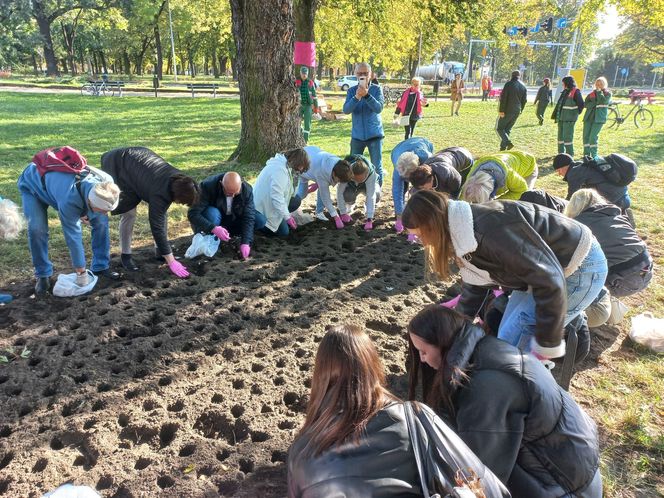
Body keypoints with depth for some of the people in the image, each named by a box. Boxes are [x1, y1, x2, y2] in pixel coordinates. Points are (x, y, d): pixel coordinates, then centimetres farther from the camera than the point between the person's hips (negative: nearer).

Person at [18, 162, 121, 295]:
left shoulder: (106, 182, -32)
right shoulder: (69, 201, -46)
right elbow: (73, 236, -36)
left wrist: (89, 213, -18)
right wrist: (81, 273, -27)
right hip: (33, 183, -5)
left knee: (101, 220, -9)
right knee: (37, 228, -24)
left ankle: (100, 267, 6)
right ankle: (43, 275, -2)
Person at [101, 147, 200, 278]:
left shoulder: (180, 179, -20)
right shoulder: (159, 192, -40)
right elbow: (157, 227, -39)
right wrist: (171, 262, -38)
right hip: (118, 166, -7)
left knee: (160, 211, -1)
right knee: (129, 214, -12)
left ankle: (160, 251, 10)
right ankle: (125, 255, 7)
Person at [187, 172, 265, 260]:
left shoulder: (247, 189, -21)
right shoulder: (208, 186, -29)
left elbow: (248, 218, -22)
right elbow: (192, 213, -33)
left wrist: (245, 243, -35)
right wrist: (213, 228, -47)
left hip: (233, 219, 3)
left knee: (260, 220, -18)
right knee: (212, 213, -38)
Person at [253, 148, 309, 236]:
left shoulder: (284, 165, 6)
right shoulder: (280, 170, -26)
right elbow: (276, 196, -29)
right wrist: (287, 216, -26)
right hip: (264, 208, -10)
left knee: (296, 200, 6)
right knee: (283, 232, -4)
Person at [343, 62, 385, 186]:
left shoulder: (376, 89, -3)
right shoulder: (352, 91, 1)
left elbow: (379, 108, -16)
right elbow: (346, 110, -12)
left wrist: (366, 95, -29)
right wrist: (357, 97, -28)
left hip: (374, 134, -2)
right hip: (357, 135, 2)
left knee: (377, 167, 1)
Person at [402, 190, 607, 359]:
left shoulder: (490, 230, -34)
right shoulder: (461, 236, -3)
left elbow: (550, 281, -31)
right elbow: (474, 286, 11)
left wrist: (547, 345, -22)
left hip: (580, 267, -9)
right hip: (541, 269, 9)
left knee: (512, 342, -11)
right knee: (507, 335, 11)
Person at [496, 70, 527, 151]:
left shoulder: (508, 84, -9)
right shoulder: (523, 86, 9)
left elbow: (503, 98, -16)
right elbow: (524, 100, 11)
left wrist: (501, 110, -15)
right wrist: (520, 110, 19)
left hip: (507, 111, -6)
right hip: (517, 111, 6)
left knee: (499, 128, 1)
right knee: (508, 129, 15)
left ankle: (508, 142, -19)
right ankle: (503, 147, 12)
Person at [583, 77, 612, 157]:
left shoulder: (608, 93, 5)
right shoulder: (592, 93, 14)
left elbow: (602, 101, -14)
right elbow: (586, 104, 5)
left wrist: (599, 91, -7)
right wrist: (594, 102, -11)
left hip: (598, 118, -4)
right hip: (588, 117, 4)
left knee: (593, 137, -12)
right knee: (586, 136, 0)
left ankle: (594, 156, -4)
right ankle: (586, 155, 8)